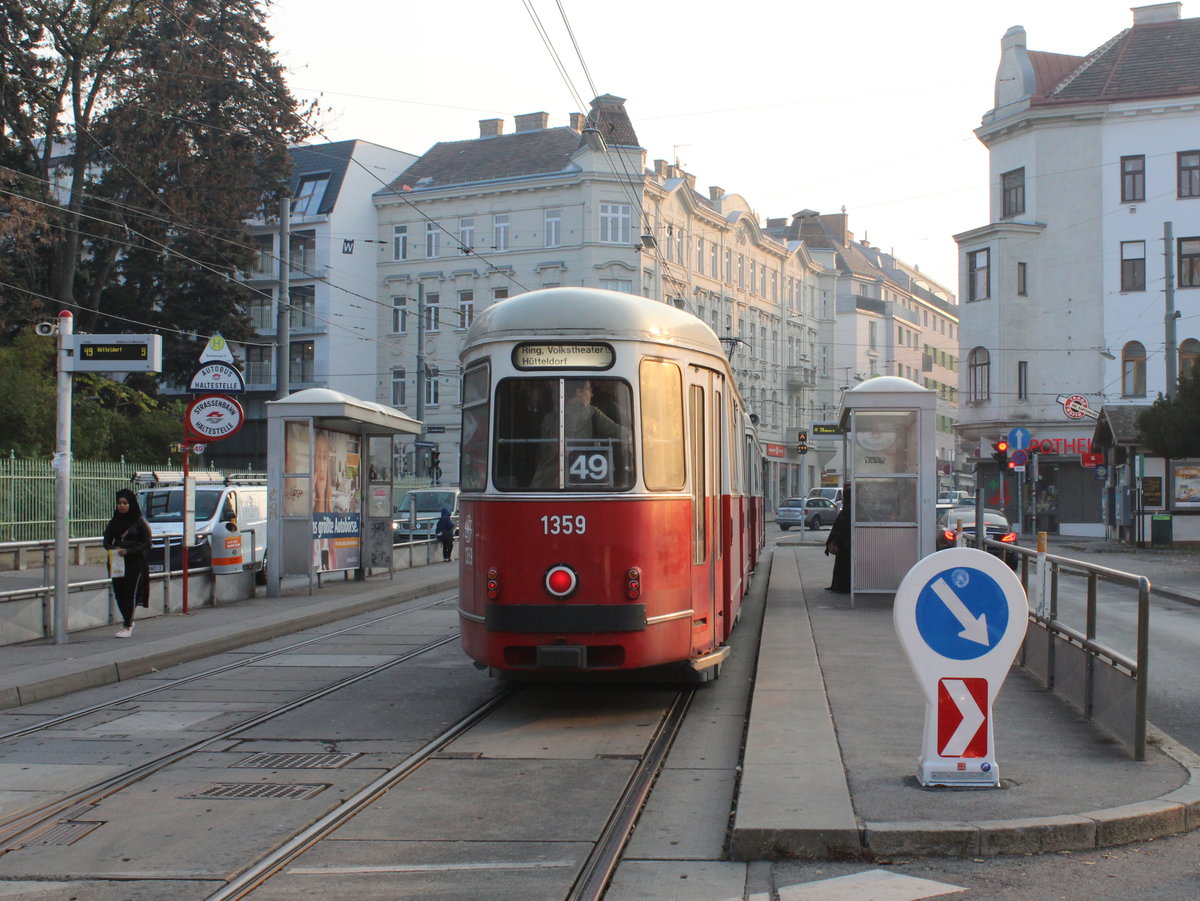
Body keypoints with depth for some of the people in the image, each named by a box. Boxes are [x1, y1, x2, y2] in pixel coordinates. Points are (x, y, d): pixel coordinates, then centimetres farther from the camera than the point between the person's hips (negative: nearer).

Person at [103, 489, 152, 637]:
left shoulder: (139, 522, -4)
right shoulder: (114, 522, 9)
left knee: (131, 593, -7)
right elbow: (107, 541, 12)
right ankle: (128, 621, 27)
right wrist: (112, 549, -11)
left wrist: (128, 551, -18)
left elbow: (146, 543, -7)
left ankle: (127, 626, 0)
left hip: (135, 563, -4)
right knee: (119, 592, 6)